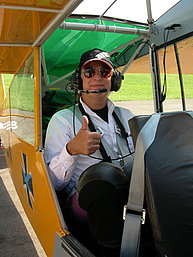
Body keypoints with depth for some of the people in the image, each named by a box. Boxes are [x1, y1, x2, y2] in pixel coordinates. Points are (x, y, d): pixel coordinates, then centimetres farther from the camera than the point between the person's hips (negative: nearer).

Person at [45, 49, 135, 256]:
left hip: (132, 198, 4)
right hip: (84, 206, -3)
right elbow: (53, 183, -1)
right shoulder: (62, 120, 6)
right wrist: (71, 149, -20)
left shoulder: (126, 116, 20)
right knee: (102, 171, -36)